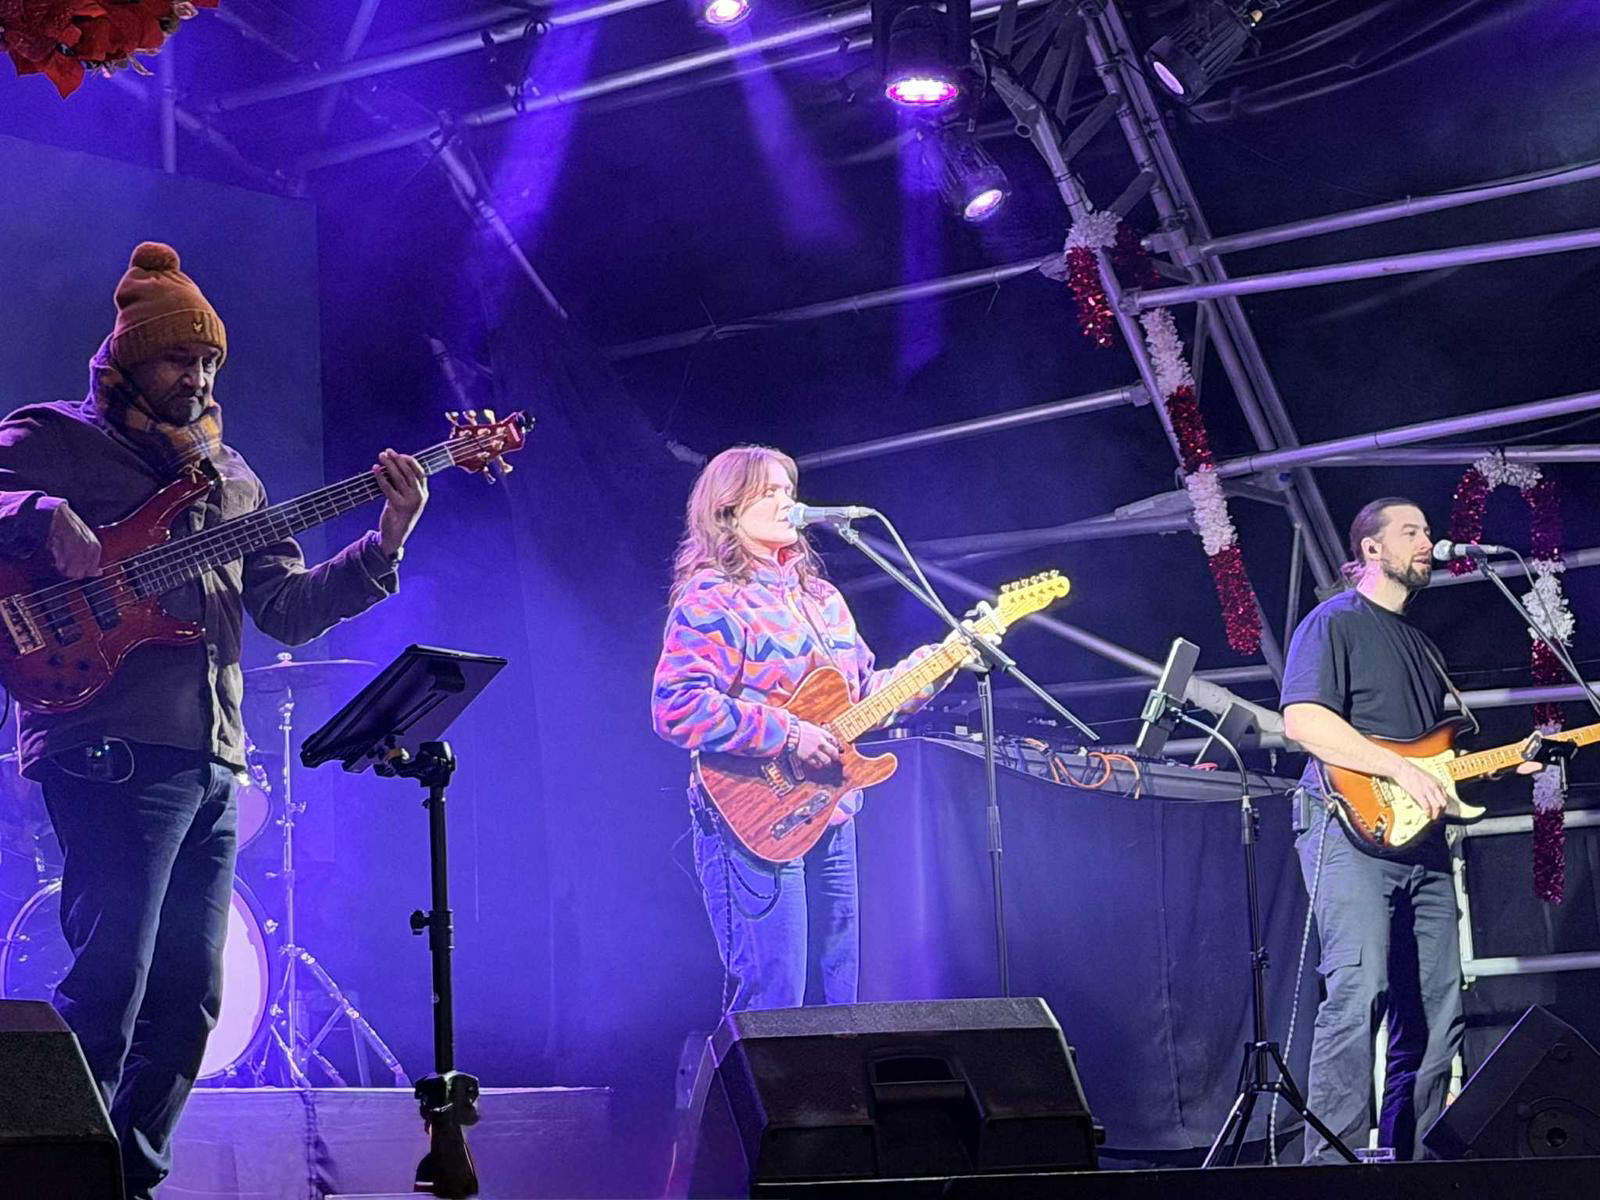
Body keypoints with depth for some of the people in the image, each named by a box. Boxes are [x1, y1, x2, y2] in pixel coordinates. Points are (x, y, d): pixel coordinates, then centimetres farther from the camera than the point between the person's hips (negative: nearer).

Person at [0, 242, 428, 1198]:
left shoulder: (232, 480, 23)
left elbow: (288, 608, 16)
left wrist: (383, 547, 3)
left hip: (213, 767, 7)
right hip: (112, 751, -7)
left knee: (188, 1000, 7)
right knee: (108, 988, -14)